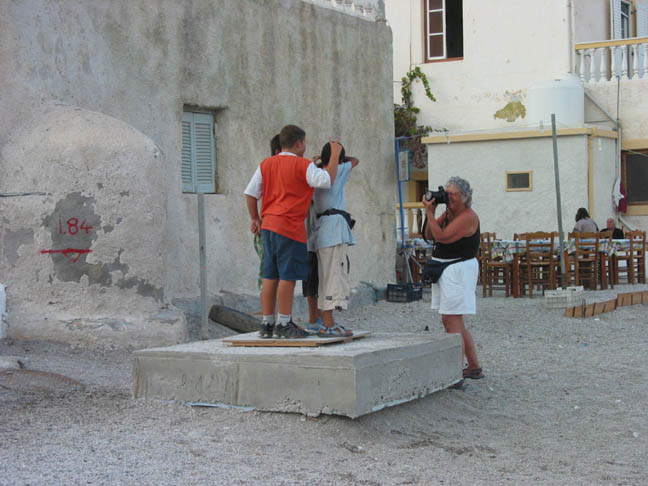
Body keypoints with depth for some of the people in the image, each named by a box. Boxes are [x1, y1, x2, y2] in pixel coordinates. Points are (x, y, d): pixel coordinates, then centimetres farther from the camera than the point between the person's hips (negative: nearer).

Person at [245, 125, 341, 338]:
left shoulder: (266, 164, 12)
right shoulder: (302, 165, -5)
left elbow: (250, 193, 10)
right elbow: (327, 181, -15)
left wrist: (255, 218, 20)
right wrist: (335, 156, -4)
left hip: (269, 225, 7)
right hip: (290, 226, -7)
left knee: (270, 276, 9)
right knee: (288, 275, -4)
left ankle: (267, 324, 11)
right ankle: (284, 324, -4)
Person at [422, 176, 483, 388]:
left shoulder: (468, 217, -15)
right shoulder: (448, 213, 13)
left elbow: (442, 236, -23)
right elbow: (429, 235, 9)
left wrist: (429, 212, -18)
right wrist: (430, 212, -2)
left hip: (459, 269, -10)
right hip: (445, 270, 10)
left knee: (452, 322, -12)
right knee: (454, 323, 15)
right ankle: (474, 368, 25)